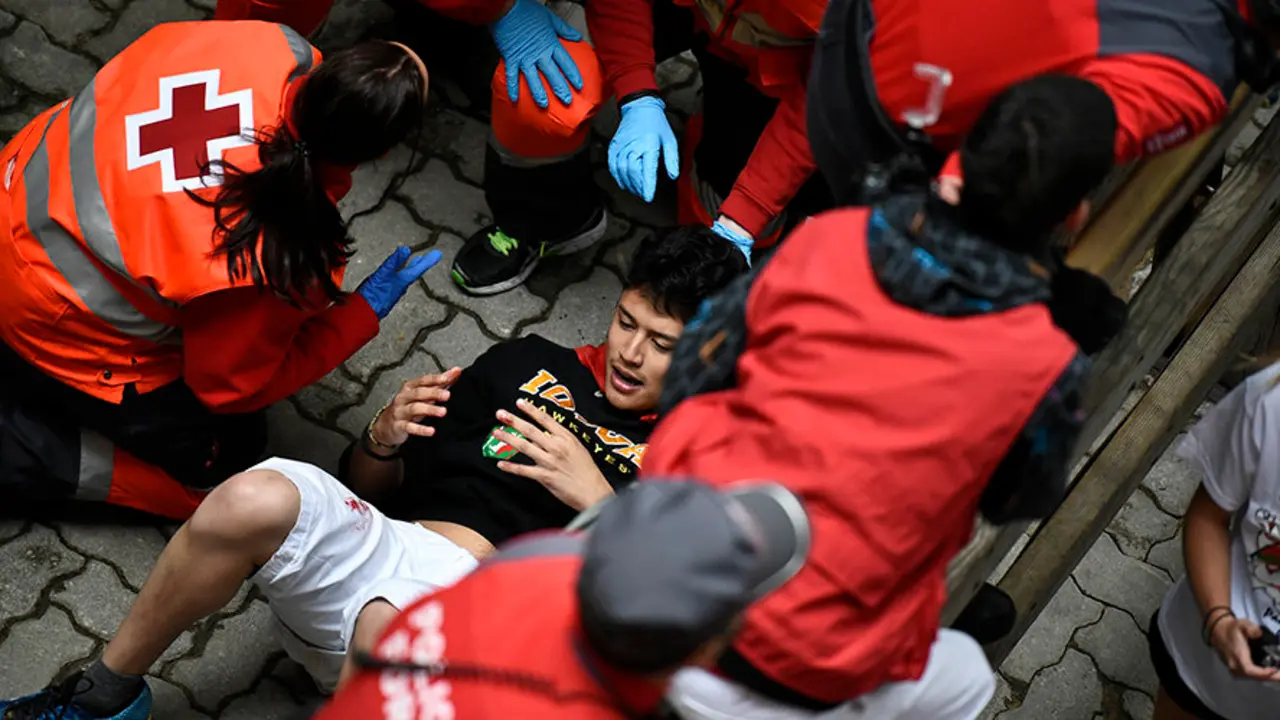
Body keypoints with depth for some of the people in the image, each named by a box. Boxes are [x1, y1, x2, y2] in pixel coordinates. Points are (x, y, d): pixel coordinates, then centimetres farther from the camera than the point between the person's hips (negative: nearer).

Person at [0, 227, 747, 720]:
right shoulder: (529, 363, 20)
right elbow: (369, 478, 24)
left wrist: (598, 499, -10)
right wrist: (384, 438, 2)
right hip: (381, 542, 4)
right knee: (255, 499, -28)